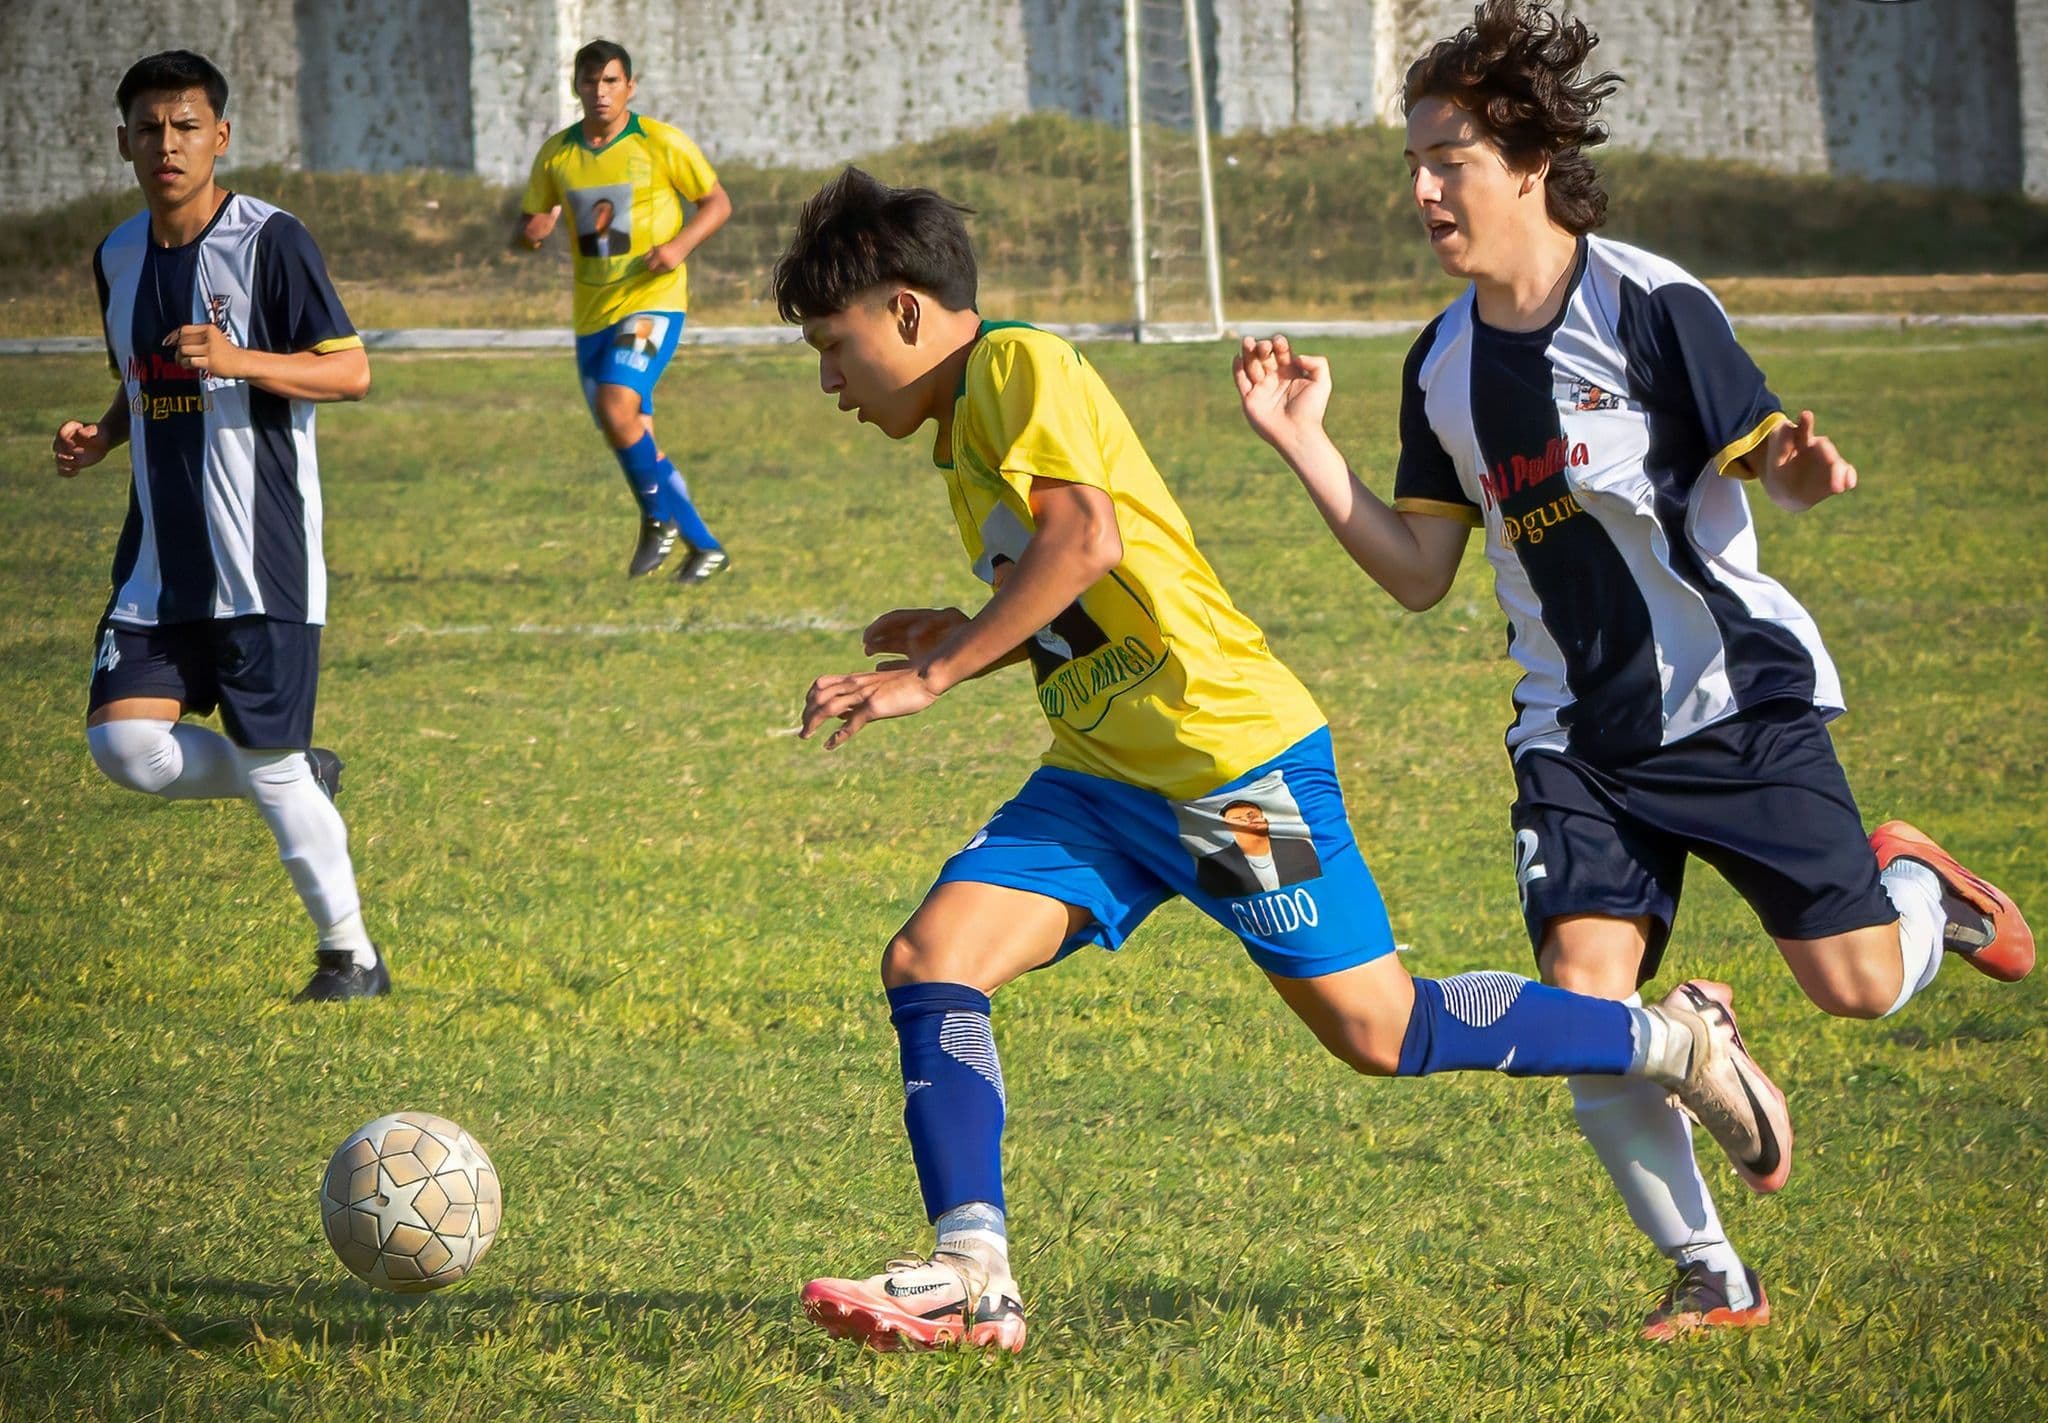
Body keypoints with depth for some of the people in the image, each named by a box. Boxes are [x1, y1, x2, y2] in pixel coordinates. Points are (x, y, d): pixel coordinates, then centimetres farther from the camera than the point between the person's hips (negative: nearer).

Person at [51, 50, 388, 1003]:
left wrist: (238, 359, -25)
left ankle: (350, 952, 13)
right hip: (160, 558, 6)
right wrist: (98, 439, 5)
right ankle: (301, 779, 18)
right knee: (125, 743, -8)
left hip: (261, 559, -6)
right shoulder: (119, 257, 11)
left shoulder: (268, 240, -8)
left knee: (270, 762, -5)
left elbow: (350, 371, -11)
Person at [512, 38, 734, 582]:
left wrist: (680, 245, -16)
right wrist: (531, 232, -11)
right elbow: (525, 229, 15)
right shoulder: (556, 154, 7)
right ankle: (703, 547, 20)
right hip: (592, 312, 6)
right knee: (635, 440, 7)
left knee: (616, 406, -26)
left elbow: (718, 202, 2)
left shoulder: (662, 144, -5)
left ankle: (658, 518, -4)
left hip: (651, 300, -6)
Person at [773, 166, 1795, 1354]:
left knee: (1377, 1030, -3)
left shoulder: (1021, 366, -11)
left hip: (1231, 756, -9)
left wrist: (933, 676, -23)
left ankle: (1676, 1042, 14)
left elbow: (1085, 542, -25)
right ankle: (971, 1275, -11)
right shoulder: (963, 429, 18)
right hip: (1107, 776, 9)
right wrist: (972, 639, 9)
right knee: (929, 959, -7)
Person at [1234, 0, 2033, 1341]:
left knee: (1859, 983, -7)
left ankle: (1908, 880, 31)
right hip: (1579, 733, 4)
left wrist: (1806, 465, -35)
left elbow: (1764, 456, -11)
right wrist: (1307, 448, -1)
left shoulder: (1649, 305, -12)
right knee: (1586, 995, -13)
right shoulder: (1444, 365, 5)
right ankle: (1712, 1276, 1)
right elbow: (1420, 574, 9)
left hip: (1734, 694, -4)